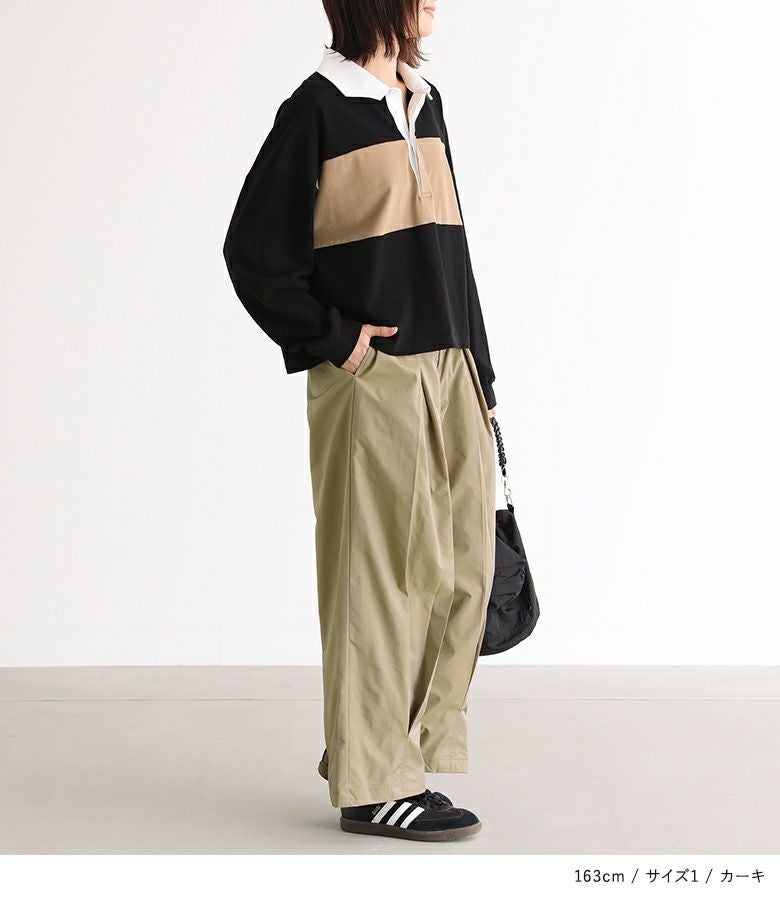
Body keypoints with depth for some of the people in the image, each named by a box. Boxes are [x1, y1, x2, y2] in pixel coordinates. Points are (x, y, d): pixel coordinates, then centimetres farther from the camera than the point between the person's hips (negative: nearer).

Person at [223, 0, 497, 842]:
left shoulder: (425, 105, 17)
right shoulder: (317, 111, -6)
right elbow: (254, 250, -7)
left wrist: (480, 372, 16)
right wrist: (333, 339, -10)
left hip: (450, 371, 8)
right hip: (372, 380, -7)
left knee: (463, 570, 8)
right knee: (383, 575, -3)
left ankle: (369, 749, 21)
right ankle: (374, 782, 7)